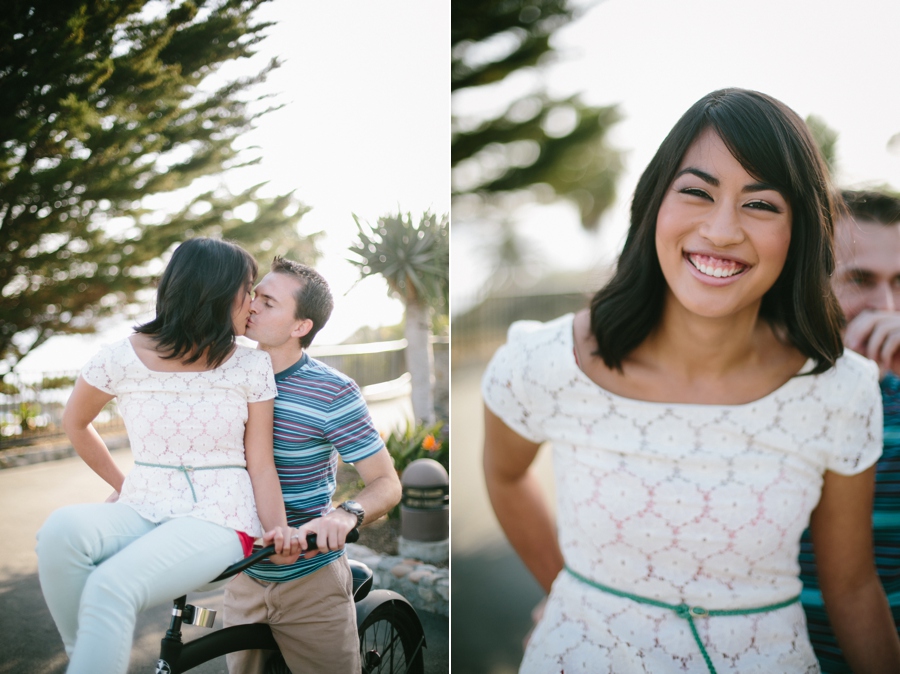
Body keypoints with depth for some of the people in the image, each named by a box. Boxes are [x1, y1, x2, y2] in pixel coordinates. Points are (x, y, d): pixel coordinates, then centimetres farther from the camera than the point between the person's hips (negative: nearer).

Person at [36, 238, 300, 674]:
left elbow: (260, 463, -3)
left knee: (111, 586, -30)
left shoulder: (251, 367, -1)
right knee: (61, 530, -29)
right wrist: (121, 484, 13)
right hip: (143, 508, 3)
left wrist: (278, 527, -19)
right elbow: (75, 423, 17)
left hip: (219, 519, -2)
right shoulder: (123, 358, -1)